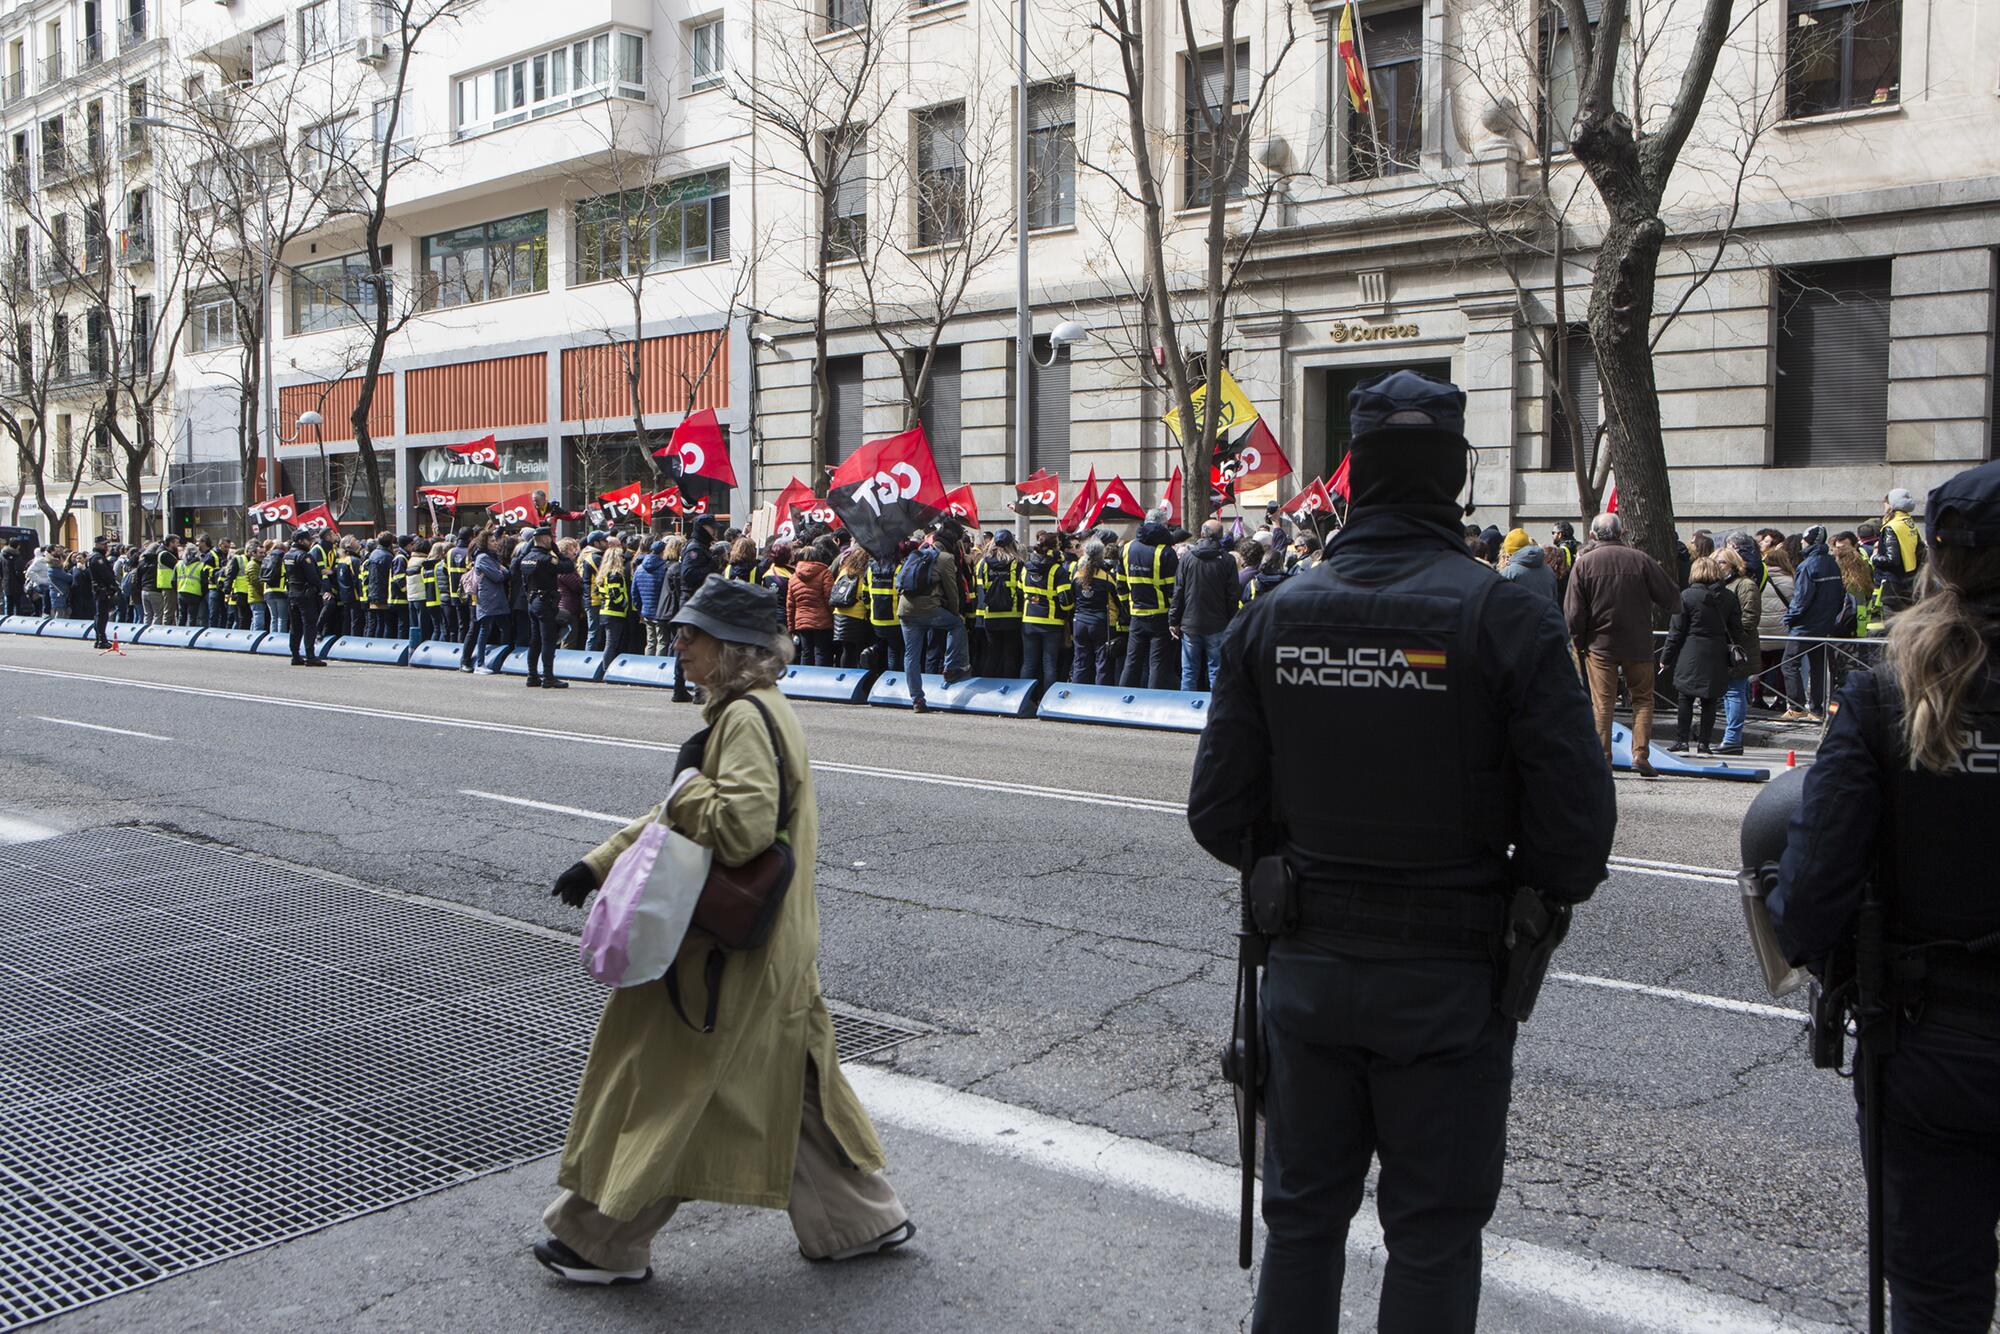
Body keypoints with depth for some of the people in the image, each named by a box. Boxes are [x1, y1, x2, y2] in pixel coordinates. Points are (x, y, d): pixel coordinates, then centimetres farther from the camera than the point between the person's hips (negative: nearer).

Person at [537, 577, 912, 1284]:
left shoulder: (746, 718, -20)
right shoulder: (755, 709, 12)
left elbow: (738, 830, -31)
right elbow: (678, 814, 19)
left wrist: (690, 779, -15)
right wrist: (600, 861, 17)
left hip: (730, 949, -10)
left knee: (662, 1080, 4)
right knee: (787, 1081, 18)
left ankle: (604, 1242, 19)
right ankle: (865, 1217, 28)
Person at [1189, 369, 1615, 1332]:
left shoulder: (1273, 617, -4)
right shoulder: (1506, 618, -14)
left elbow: (1219, 816, -1)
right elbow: (1578, 821, -15)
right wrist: (1532, 893, 6)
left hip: (1308, 966, 3)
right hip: (1449, 975, -3)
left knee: (1301, 1213, 20)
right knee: (1433, 1233, 13)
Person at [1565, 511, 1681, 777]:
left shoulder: (1583, 563, -3)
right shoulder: (1641, 560, -4)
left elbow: (1574, 612, -4)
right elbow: (1671, 599, 0)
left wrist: (1579, 643, 9)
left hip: (1599, 644, 0)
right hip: (1638, 645, 0)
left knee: (1602, 703, 4)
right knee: (1643, 698, 12)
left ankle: (1602, 760, 2)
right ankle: (1640, 754, 1)